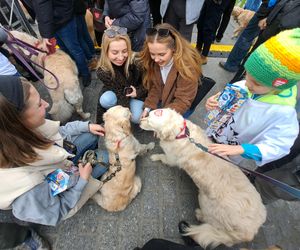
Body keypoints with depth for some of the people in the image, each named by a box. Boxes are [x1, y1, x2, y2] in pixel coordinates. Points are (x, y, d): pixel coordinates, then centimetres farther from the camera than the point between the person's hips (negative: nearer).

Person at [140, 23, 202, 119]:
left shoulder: (187, 65, -30)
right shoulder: (151, 60, -14)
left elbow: (183, 101, -26)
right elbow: (154, 86, -2)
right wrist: (148, 108, -13)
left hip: (183, 105, -4)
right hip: (161, 99, 5)